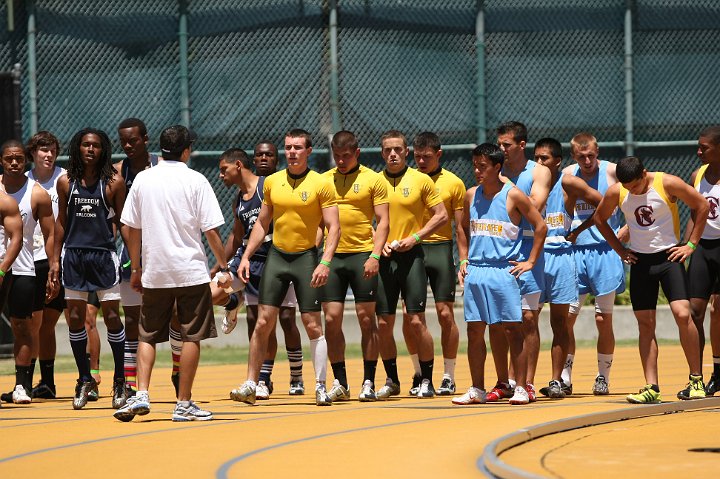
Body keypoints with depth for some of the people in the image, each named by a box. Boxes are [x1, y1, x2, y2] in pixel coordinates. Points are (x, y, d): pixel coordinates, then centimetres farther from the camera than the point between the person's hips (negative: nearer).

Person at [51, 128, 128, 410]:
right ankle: (84, 379, 14)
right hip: (73, 255, 2)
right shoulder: (66, 183, 5)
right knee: (75, 319, 3)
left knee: (112, 317, -2)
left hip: (104, 255, -2)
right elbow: (61, 222, 12)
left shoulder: (113, 183, -2)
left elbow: (122, 222, 2)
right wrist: (55, 259, 8)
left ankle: (120, 380, 9)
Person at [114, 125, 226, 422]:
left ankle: (141, 395, -4)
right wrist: (223, 267, 4)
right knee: (191, 337, 4)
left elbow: (132, 228, 7)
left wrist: (135, 268, 16)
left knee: (147, 336, 11)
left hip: (154, 273, 3)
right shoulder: (196, 181, -5)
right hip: (191, 271, -3)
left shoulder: (143, 180, 4)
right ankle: (184, 403, 4)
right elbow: (211, 230, -7)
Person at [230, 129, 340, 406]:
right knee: (263, 322, -1)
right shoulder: (272, 182, 7)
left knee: (313, 325, -3)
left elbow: (333, 227, -7)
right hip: (277, 255, 3)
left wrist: (325, 262, -18)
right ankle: (250, 386, 2)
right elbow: (262, 224, 15)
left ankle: (321, 387, 5)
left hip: (306, 257, -3)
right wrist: (246, 256, 8)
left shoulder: (320, 184, -6)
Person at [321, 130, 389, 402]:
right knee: (331, 319, -1)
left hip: (362, 255, -3)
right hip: (332, 255, 3)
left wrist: (375, 255, -13)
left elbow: (383, 222, -2)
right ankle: (340, 383, 8)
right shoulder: (324, 180, 10)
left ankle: (369, 383, 5)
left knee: (366, 318, -1)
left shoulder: (373, 180, 1)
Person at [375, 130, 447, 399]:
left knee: (416, 321, -7)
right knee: (384, 324, 2)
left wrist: (415, 238, -9)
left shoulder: (420, 180, 1)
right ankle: (392, 381, 15)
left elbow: (441, 215, 2)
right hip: (383, 257, 3)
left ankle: (427, 381, 1)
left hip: (411, 256, -3)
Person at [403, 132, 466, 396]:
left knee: (445, 314, -3)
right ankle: (419, 373, 11)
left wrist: (463, 260, -3)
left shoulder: (453, 183, 3)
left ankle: (448, 377, 6)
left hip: (441, 249, -2)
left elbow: (460, 226, 4)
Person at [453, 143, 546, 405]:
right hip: (475, 271, 5)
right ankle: (477, 390, 10)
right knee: (474, 331, 4)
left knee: (512, 330, -3)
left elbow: (540, 226, -1)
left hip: (504, 271, -5)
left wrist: (530, 261, -3)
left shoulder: (513, 195, -5)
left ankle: (520, 388, 0)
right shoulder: (471, 196, 10)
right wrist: (464, 259, 13)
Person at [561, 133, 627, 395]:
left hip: (605, 252, -3)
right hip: (575, 252, 3)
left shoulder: (613, 172, -3)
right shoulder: (566, 175, 7)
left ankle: (603, 378, 11)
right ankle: (564, 377, 2)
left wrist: (622, 235, -7)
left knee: (603, 319, 1)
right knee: (566, 316, -4)